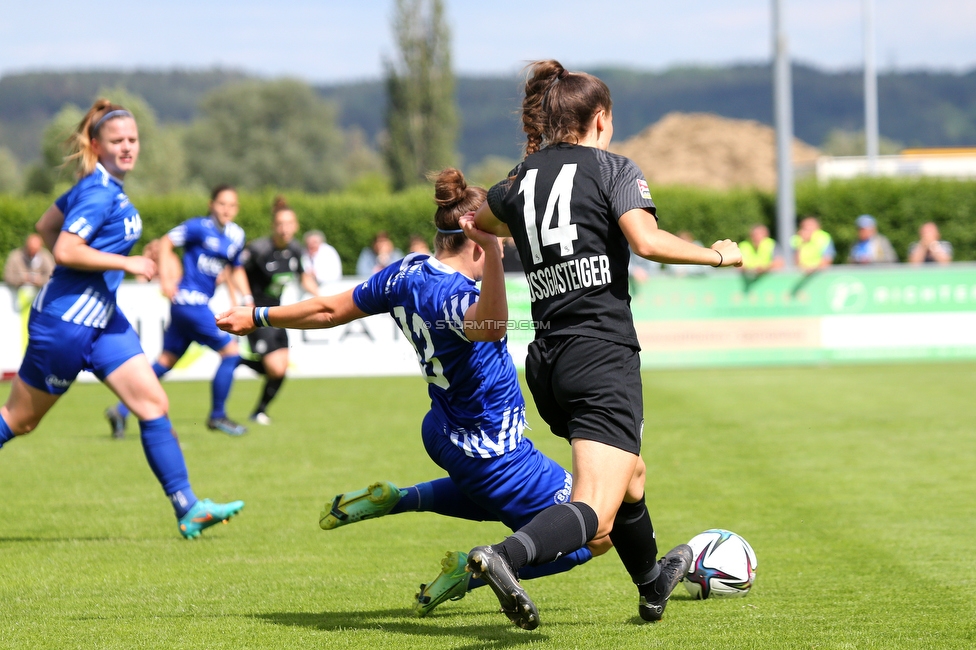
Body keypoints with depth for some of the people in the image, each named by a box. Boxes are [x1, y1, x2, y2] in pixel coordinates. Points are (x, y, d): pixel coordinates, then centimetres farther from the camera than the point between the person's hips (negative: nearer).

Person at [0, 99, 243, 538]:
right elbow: (65, 251, -25)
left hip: (102, 318, 9)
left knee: (154, 405, -1)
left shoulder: (102, 186, 11)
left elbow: (46, 226, 20)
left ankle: (187, 508, -2)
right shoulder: (100, 192, -17)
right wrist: (125, 263, -20)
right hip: (66, 321, -9)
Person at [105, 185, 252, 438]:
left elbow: (236, 269, 26)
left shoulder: (236, 236, 12)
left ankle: (121, 410, 9)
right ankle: (217, 416, 5)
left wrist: (246, 297, 13)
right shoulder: (199, 227, -9)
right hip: (189, 301, -8)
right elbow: (165, 243, -12)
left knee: (167, 360, 8)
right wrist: (165, 277, -22)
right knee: (231, 352, -6)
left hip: (198, 303, 8)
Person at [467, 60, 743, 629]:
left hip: (547, 363, 7)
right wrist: (715, 255, -3)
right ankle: (506, 556, -41)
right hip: (603, 356, -7)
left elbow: (479, 219, 34)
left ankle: (653, 583, 50)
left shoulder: (520, 181, 13)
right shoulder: (612, 167, -1)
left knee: (629, 476, 30)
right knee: (595, 514, -15)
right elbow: (646, 241, -16)